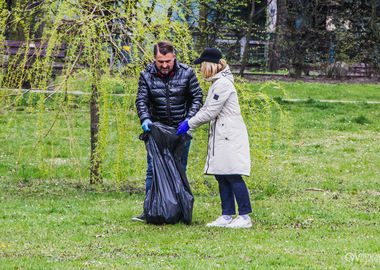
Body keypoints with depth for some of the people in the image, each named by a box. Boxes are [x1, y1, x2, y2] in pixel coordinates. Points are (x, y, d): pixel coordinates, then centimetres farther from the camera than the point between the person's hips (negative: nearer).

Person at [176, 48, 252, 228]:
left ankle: (244, 217, -8)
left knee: (233, 176, -10)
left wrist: (189, 124, -6)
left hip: (231, 137, -10)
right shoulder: (215, 84, 17)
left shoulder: (223, 84, -15)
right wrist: (188, 124, 16)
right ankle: (227, 216, 10)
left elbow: (210, 112, -15)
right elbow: (207, 111, 23)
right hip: (221, 137, 10)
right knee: (221, 177, 8)